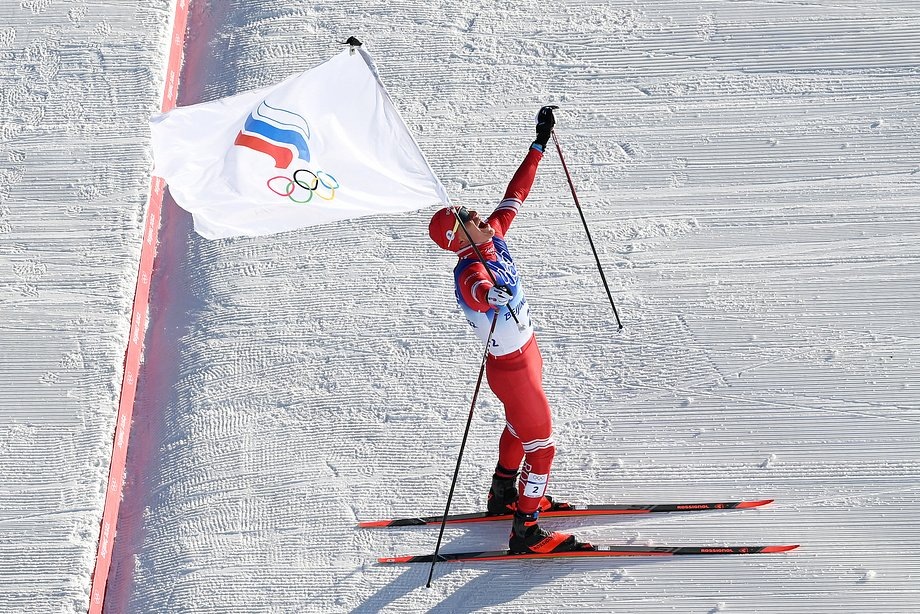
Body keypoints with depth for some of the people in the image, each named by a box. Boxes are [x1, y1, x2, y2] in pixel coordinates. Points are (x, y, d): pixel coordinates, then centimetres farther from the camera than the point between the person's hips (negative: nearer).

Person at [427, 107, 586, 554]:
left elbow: (515, 193, 4)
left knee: (520, 426, 29)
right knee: (541, 445, -1)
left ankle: (504, 493, 50)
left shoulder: (493, 238, -6)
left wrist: (540, 144, 7)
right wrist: (493, 293, -77)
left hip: (525, 355, 10)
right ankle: (526, 533, 9)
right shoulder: (470, 274, -30)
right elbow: (480, 292, -55)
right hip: (512, 370, -10)